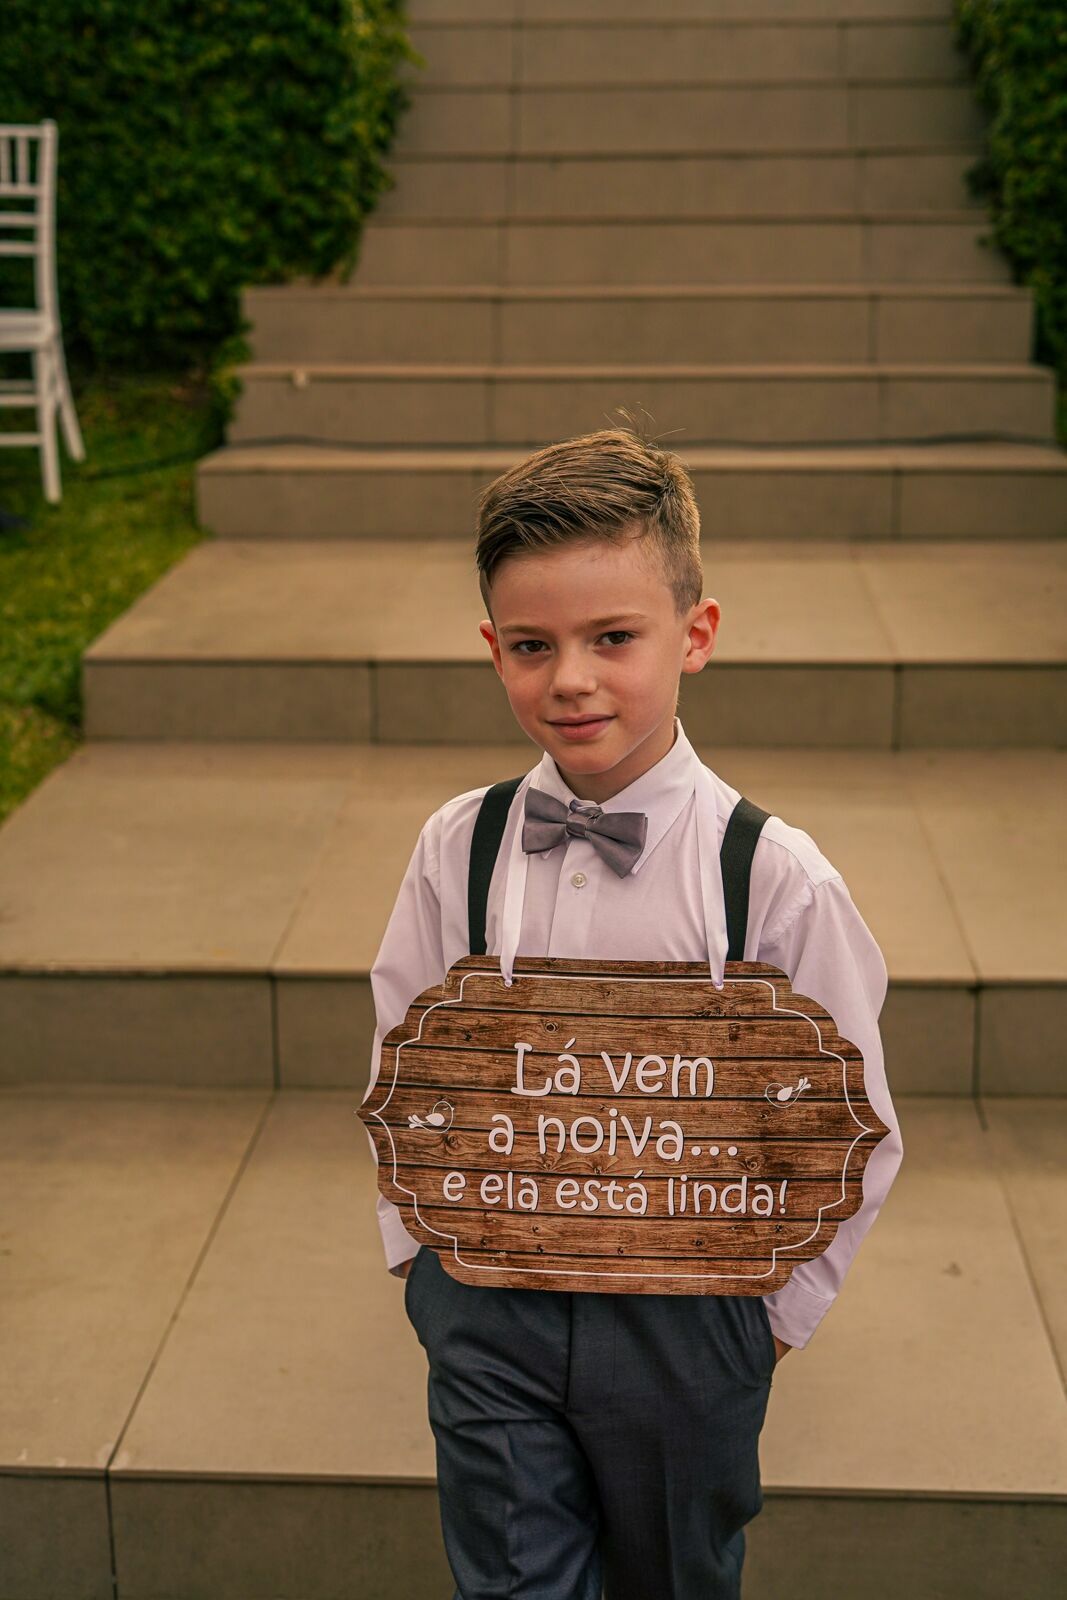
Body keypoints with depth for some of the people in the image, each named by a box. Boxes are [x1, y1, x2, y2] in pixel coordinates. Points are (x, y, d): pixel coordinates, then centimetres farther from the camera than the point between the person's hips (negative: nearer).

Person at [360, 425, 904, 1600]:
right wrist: (416, 1247, 7)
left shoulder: (774, 875, -17)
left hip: (684, 1321, -1)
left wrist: (779, 1310, -2)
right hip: (487, 1302, 2)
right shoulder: (456, 850, -7)